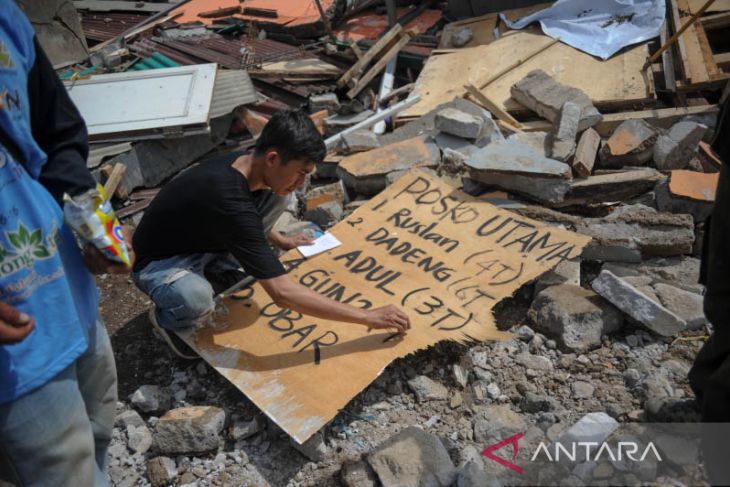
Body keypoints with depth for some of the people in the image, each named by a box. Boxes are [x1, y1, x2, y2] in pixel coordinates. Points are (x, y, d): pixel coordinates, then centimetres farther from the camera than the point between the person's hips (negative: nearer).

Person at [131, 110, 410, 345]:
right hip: (159, 262, -7)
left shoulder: (240, 164, -14)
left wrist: (280, 241, 23)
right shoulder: (229, 201, -39)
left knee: (274, 197, -7)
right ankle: (163, 318, -4)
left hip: (201, 244, 8)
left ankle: (218, 272, 7)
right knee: (197, 300, -43)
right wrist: (367, 317, -36)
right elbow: (283, 294, -40)